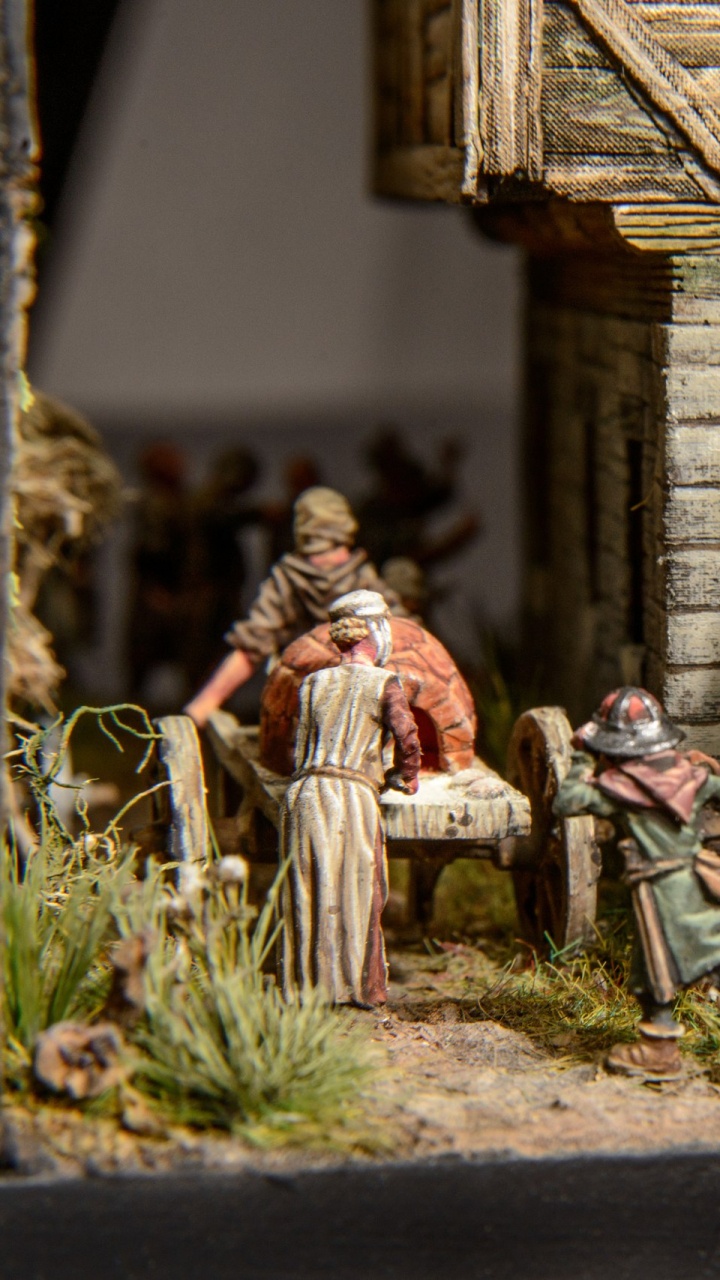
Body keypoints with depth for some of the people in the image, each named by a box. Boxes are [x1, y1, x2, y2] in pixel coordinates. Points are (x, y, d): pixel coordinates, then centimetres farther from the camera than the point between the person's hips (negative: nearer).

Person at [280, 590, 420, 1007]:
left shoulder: (314, 683, 14)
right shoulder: (384, 684, 1)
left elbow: (304, 748, 16)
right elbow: (408, 739, -7)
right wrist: (405, 777, 14)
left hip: (303, 793, 4)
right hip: (352, 797, -4)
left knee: (309, 893, 10)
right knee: (356, 895, 3)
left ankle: (308, 984, 12)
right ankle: (356, 986, 5)